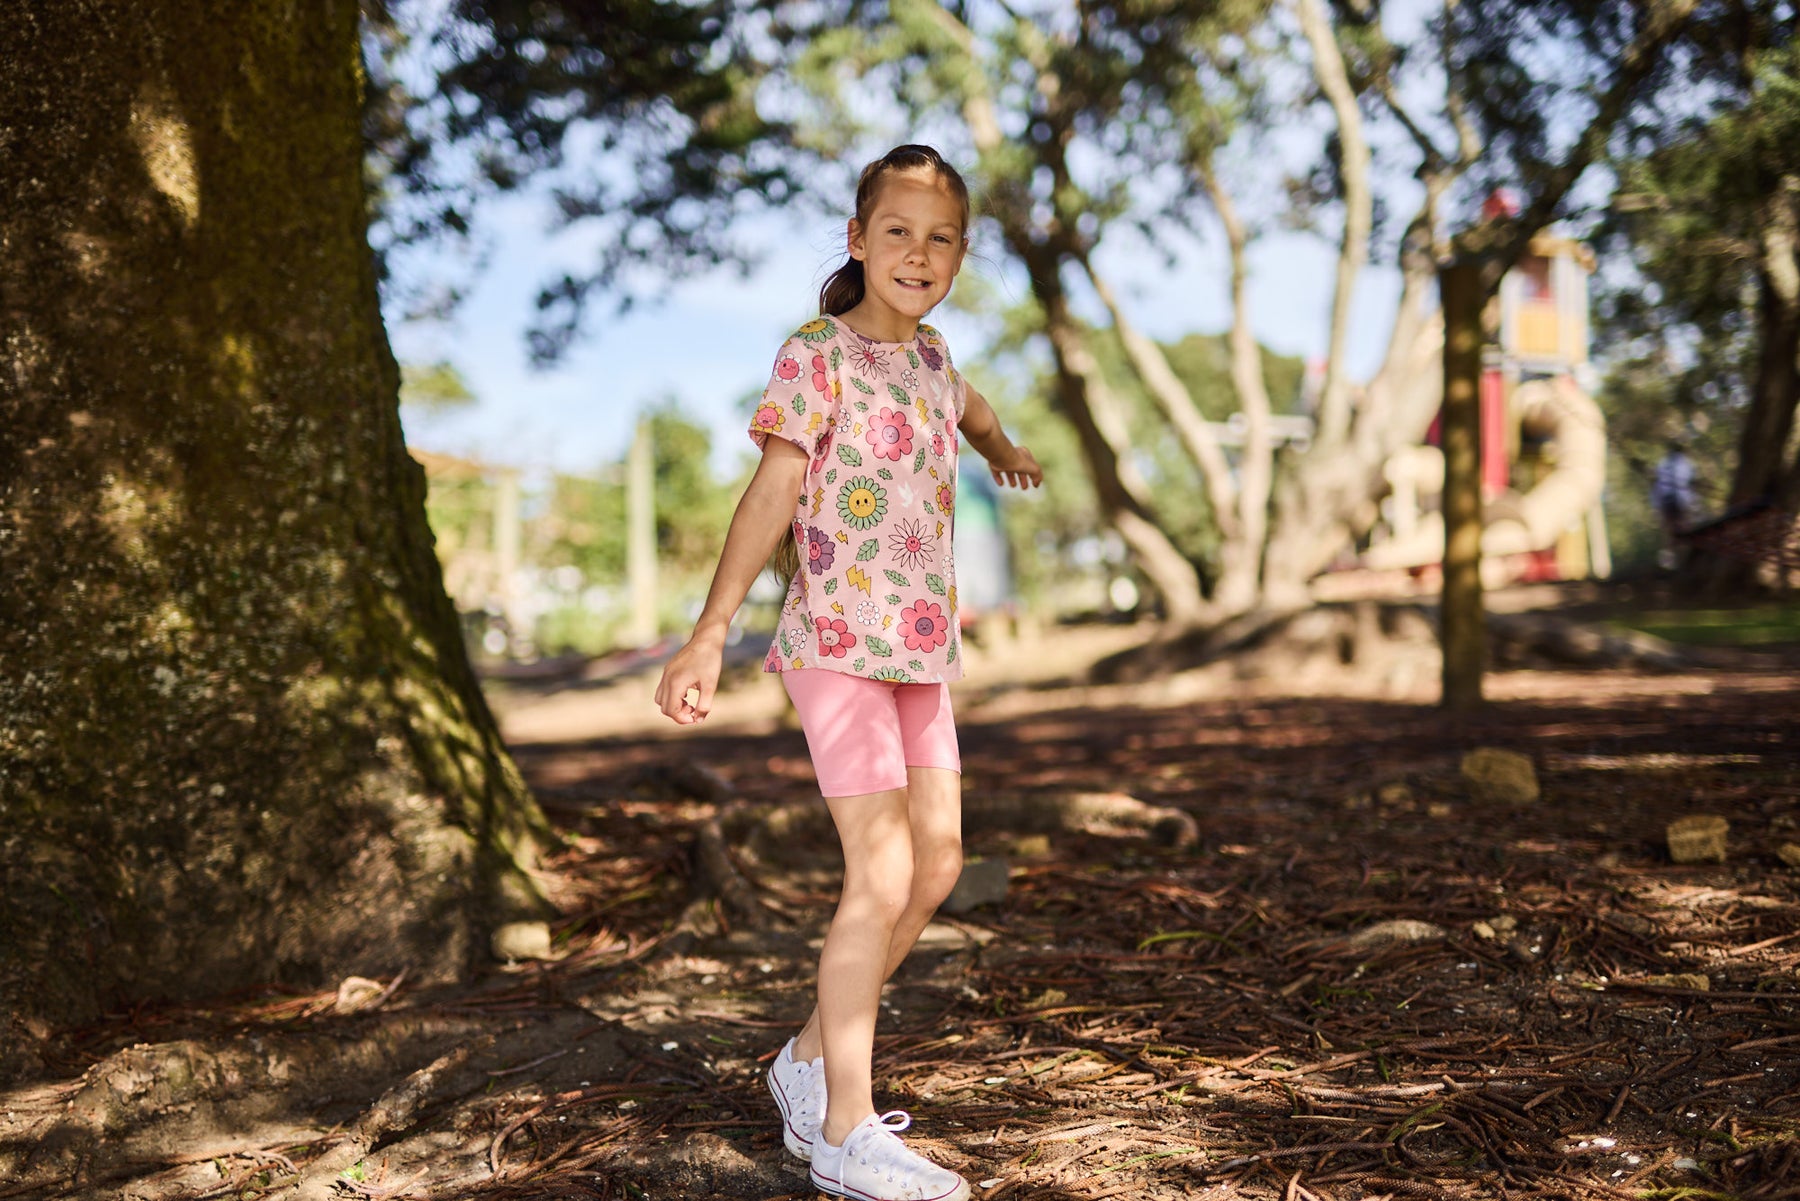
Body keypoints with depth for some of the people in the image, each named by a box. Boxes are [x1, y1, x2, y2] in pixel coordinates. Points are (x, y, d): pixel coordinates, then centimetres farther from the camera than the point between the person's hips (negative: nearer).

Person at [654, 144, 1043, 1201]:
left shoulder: (929, 354, 12)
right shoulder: (816, 359, -10)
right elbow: (772, 494, -18)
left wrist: (1005, 452, 56)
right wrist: (711, 634, -26)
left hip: (920, 648, 8)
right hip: (838, 642, -8)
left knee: (938, 863, 9)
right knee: (881, 878, -11)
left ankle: (813, 1062, 24)